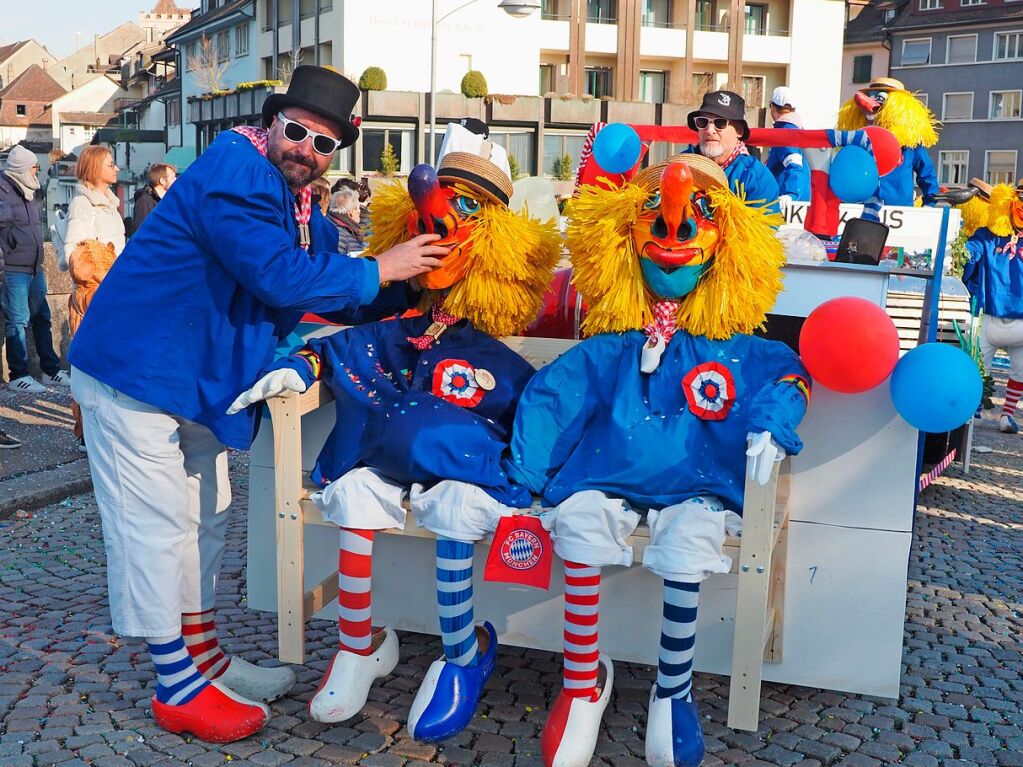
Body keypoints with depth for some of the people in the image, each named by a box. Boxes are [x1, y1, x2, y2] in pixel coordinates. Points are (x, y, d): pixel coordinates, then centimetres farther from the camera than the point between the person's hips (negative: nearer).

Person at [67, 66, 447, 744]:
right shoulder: (236, 169, -20)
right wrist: (378, 269, -20)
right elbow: (278, 277, -29)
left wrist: (413, 285, -1)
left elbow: (342, 303, 13)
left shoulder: (303, 211, 10)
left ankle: (207, 661, 30)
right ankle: (180, 690, 8)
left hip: (195, 381, 10)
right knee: (158, 528, -3)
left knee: (204, 520, 16)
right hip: (134, 371, -10)